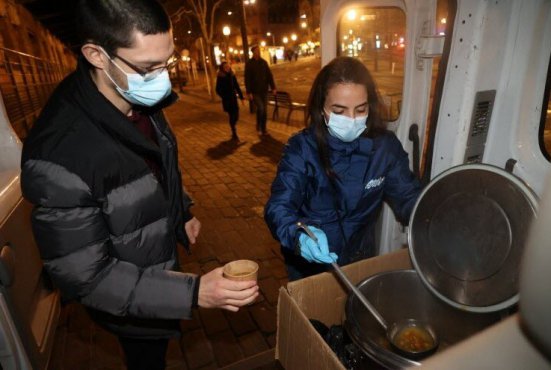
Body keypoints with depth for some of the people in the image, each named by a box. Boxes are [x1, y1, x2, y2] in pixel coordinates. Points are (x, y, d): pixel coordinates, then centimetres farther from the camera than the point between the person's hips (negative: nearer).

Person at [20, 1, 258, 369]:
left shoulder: (143, 100, -13)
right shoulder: (60, 153, -38)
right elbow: (86, 277, -30)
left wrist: (183, 212, 11)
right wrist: (193, 292, -36)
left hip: (162, 260, 6)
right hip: (131, 301, -5)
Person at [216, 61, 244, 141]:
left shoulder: (232, 75, 6)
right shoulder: (220, 77, -6)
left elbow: (237, 86, 10)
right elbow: (218, 90, -7)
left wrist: (241, 97, 7)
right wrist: (225, 97, -16)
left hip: (234, 98, 4)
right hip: (227, 100, -4)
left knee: (236, 116, 4)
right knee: (232, 116, -4)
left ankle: (233, 131, 28)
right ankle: (234, 134, 6)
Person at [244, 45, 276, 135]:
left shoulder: (263, 62, 6)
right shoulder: (249, 63, -5)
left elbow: (269, 75, 8)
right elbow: (247, 79, -8)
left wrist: (273, 87, 1)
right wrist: (249, 92, -14)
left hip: (264, 90, 4)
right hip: (255, 91, -4)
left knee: (265, 110, 6)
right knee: (260, 108, -16)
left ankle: (263, 129, 19)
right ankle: (258, 126, 7)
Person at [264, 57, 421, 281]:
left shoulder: (385, 146, -12)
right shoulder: (302, 148, -20)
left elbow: (408, 198, -4)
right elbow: (279, 207, -26)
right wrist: (300, 235, -47)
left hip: (360, 260, 3)